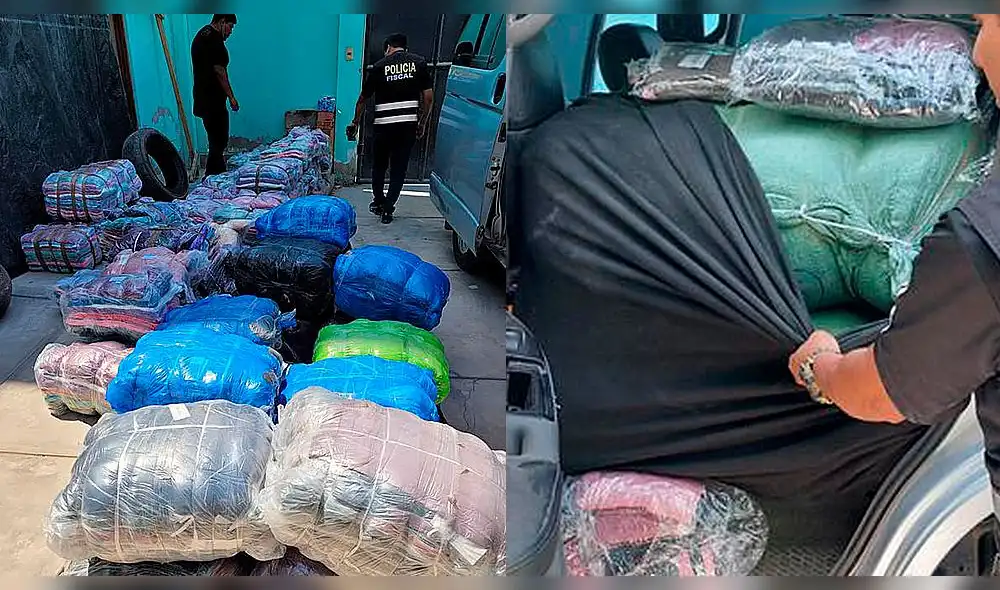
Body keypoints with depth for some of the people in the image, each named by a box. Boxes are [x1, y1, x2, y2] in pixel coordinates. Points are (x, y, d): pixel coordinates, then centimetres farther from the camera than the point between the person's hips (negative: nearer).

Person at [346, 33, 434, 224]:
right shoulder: (419, 63, 6)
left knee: (379, 164, 20)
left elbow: (363, 99, 9)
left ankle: (378, 201, 31)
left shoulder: (379, 66, 4)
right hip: (409, 124, 0)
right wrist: (422, 124, 12)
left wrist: (355, 123, 22)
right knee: (399, 168, 8)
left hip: (384, 124, 0)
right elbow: (428, 97, 2)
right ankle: (388, 209, 5)